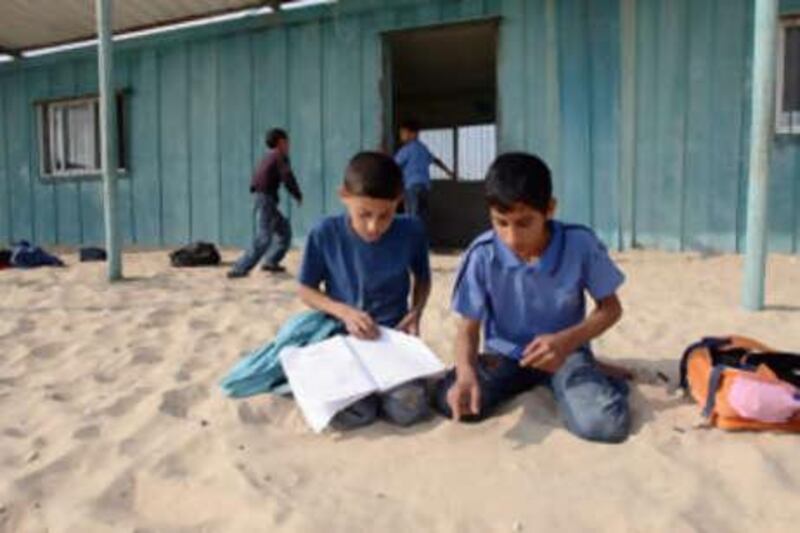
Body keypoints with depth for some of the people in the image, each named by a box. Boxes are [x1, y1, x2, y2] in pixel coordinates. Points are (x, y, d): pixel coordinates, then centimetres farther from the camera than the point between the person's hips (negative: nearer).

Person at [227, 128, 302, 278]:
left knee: (284, 228, 18)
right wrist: (298, 196, -2)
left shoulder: (268, 157, 20)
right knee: (263, 238, -12)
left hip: (260, 197, 9)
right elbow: (287, 178, -16)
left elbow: (256, 178, 20)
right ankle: (239, 269, -15)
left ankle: (271, 261, 16)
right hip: (265, 198, -9)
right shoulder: (280, 156, -6)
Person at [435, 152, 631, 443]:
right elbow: (468, 328, -13)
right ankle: (533, 382, 5)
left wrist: (567, 341, -25)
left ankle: (600, 381, 8)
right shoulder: (483, 255, -19)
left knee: (605, 425, -28)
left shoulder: (581, 244, -19)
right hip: (506, 353, 2)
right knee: (450, 400, -23)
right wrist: (466, 374, -35)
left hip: (565, 350, -2)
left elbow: (610, 307, -6)